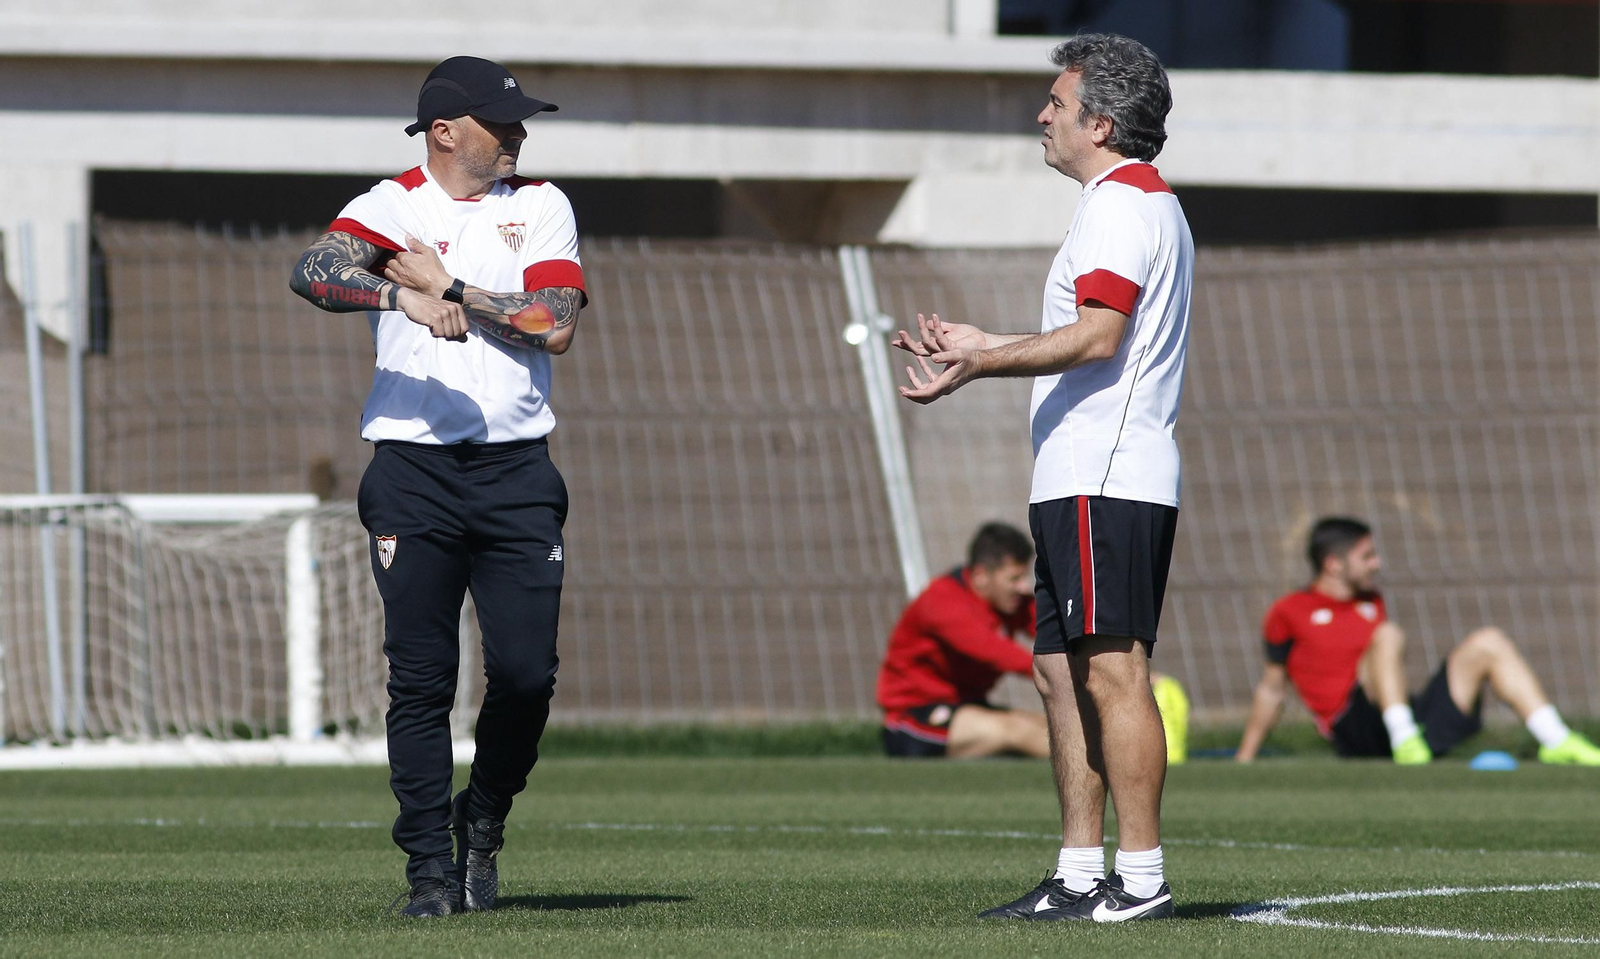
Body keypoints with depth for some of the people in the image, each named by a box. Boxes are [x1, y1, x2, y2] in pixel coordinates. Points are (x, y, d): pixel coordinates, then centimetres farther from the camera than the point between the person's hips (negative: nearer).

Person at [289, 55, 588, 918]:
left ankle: (483, 821, 19)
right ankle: (429, 865, 4)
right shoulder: (392, 207, 2)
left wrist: (449, 286, -9)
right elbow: (312, 272, -19)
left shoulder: (540, 206, 10)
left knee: (527, 672, -5)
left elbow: (555, 327, -4)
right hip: (412, 468, -2)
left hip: (517, 470, 2)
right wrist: (405, 297, -34)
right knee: (421, 677, -3)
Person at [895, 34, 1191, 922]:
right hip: (1081, 482, 11)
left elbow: (1097, 336, -22)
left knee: (1113, 675, -11)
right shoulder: (1144, 202, 22)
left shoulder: (1121, 205, -11)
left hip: (1106, 487, -11)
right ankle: (1079, 875, 12)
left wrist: (981, 364, -24)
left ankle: (1142, 877, -11)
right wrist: (980, 345, 31)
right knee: (1061, 674, 11)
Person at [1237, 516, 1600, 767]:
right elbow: (1271, 688, 10)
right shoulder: (1289, 613, 4)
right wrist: (1244, 760, 8)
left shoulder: (1371, 603, 23)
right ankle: (1404, 740, -40)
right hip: (1357, 735, -7)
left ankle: (1557, 742, -10)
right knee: (1389, 635, -27)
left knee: (1487, 642, 0)